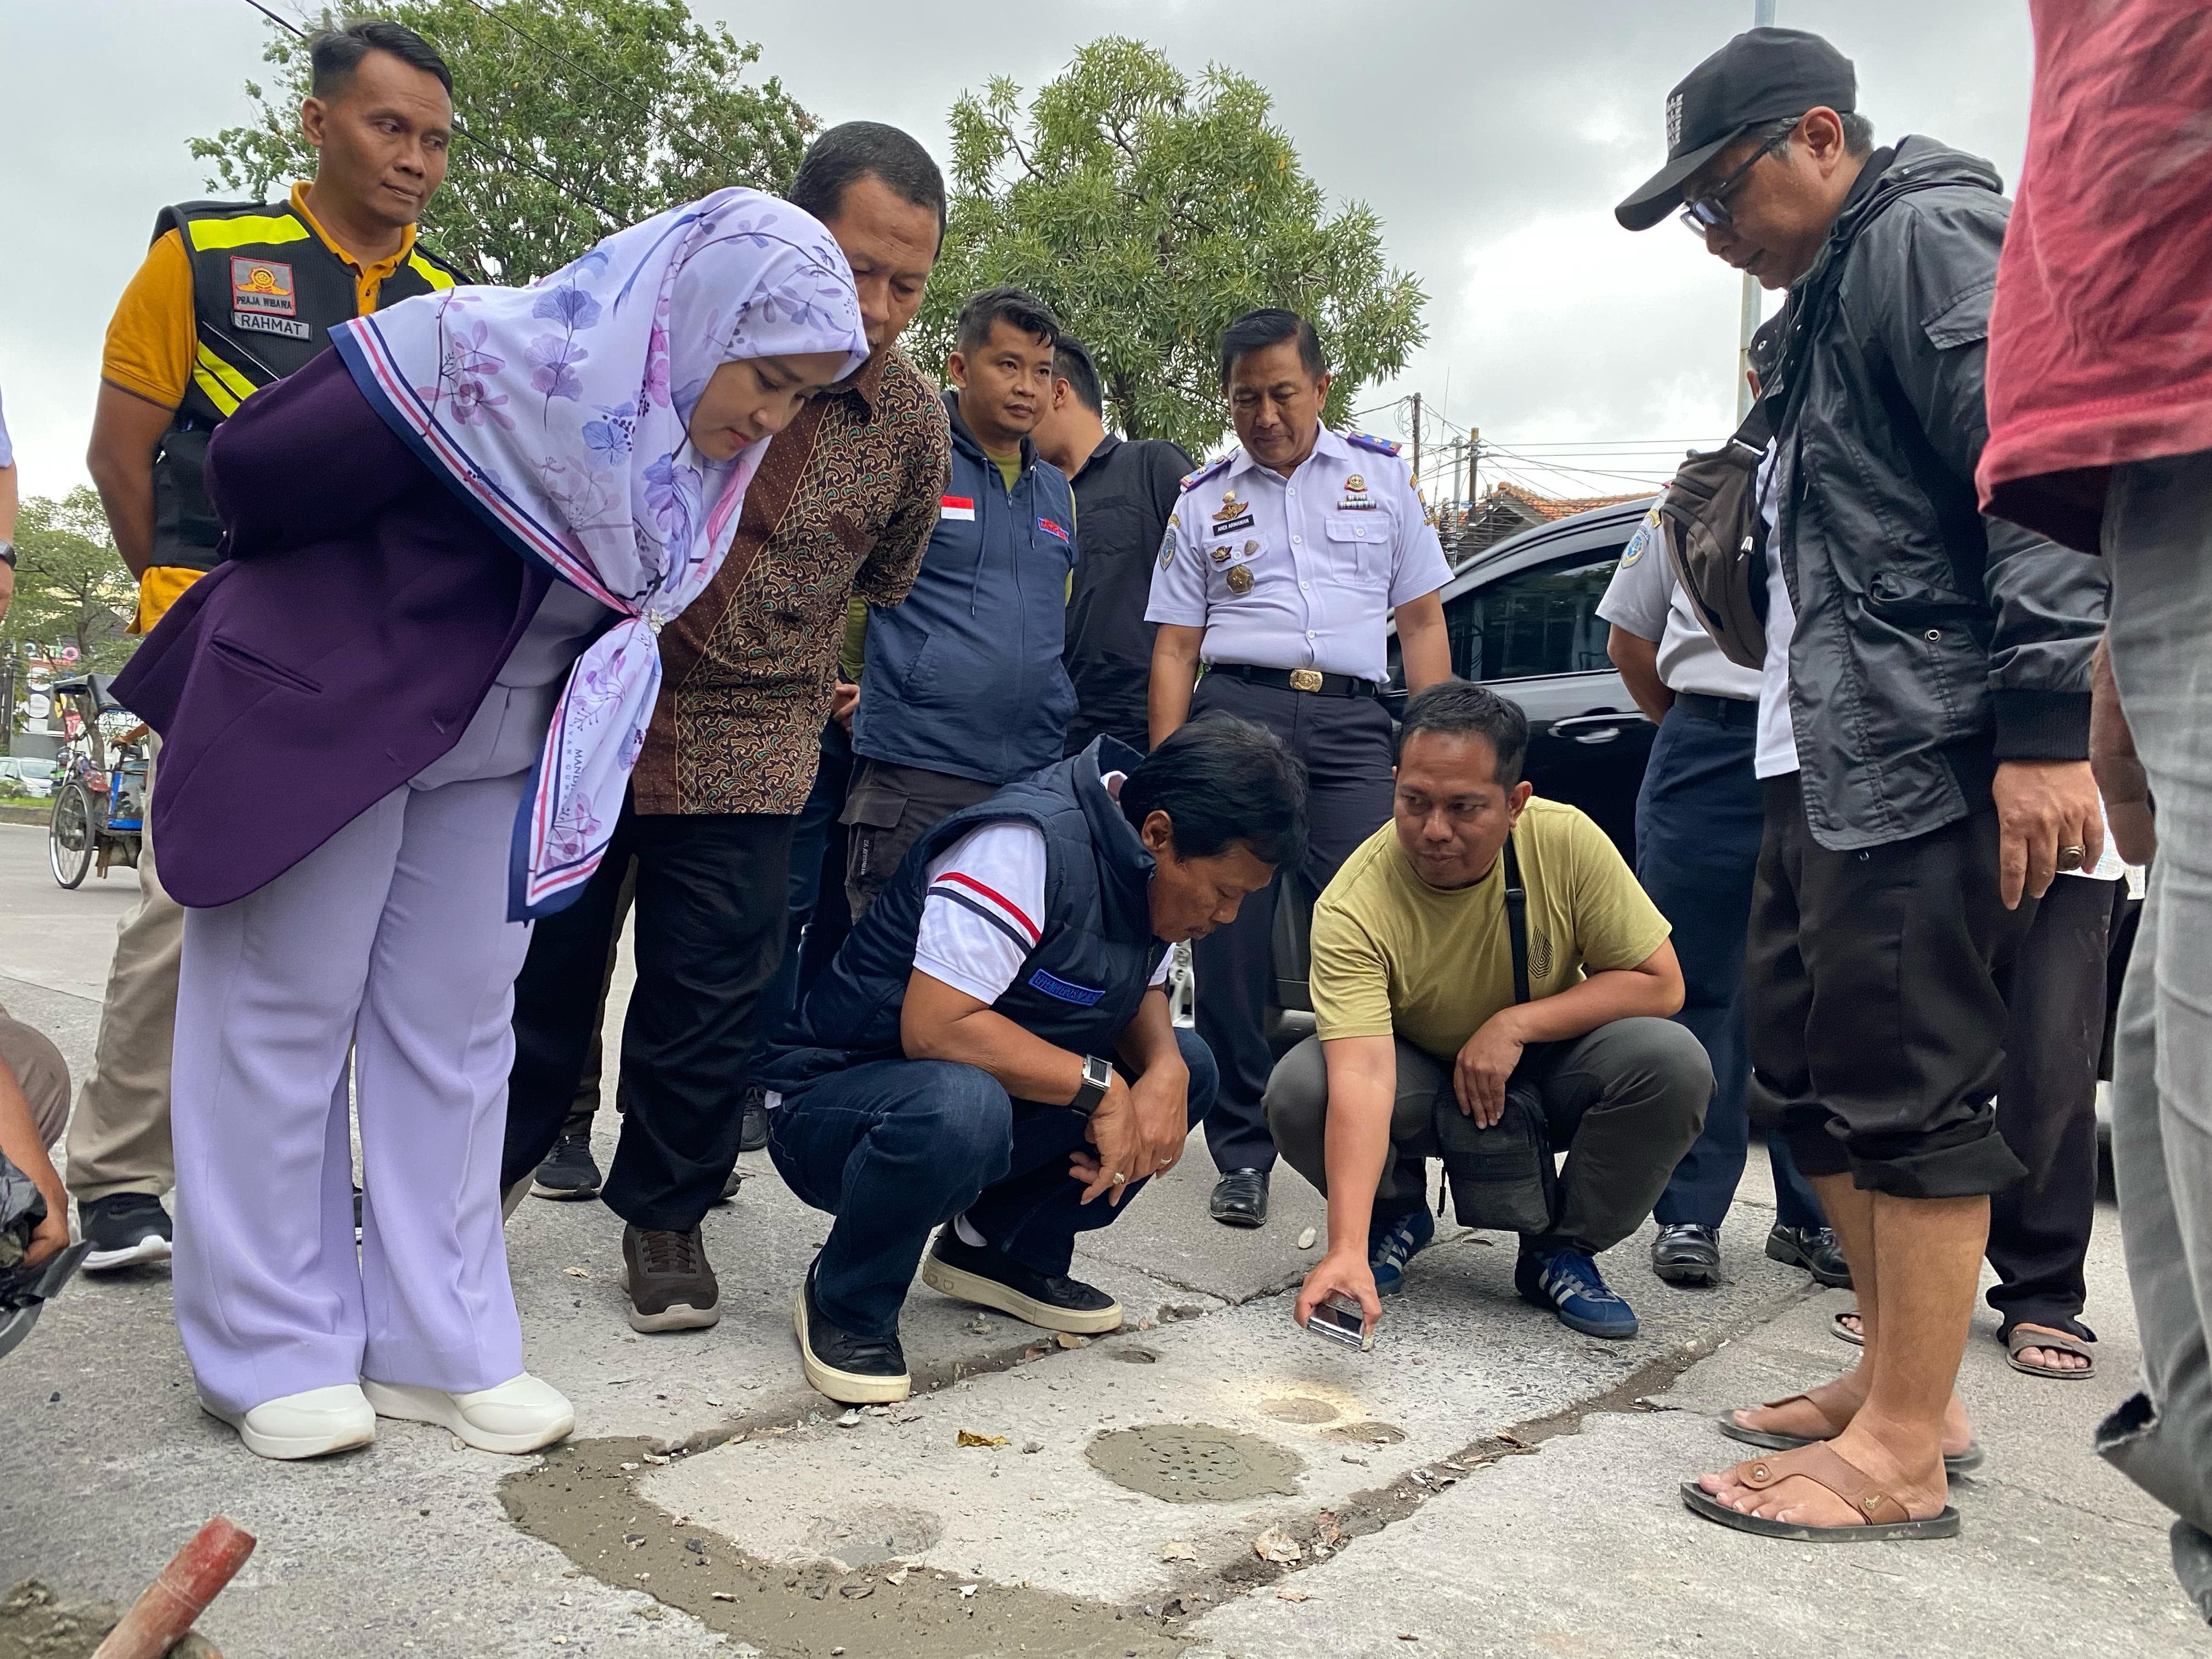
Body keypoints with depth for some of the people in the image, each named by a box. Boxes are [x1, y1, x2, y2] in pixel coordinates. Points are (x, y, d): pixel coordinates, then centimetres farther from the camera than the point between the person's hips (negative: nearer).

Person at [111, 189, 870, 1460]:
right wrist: (341, 598, 3)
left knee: (455, 1032, 8)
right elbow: (257, 465, -14)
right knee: (287, 1017, 4)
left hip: (501, 757, 6)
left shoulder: (703, 451, -4)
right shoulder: (481, 357, -25)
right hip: (323, 719, -6)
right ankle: (273, 1351, 16)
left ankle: (438, 1343, 17)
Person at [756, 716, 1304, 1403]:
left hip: (994, 1093, 8)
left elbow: (1141, 994, 9)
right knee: (960, 1108, -41)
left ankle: (1000, 1247, 9)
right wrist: (1099, 1086, -26)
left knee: (1187, 1067, -3)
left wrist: (1164, 1068, -14)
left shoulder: (1144, 859, 0)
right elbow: (934, 1029, -31)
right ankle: (846, 1305, -11)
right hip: (832, 1101, -8)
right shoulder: (1029, 846, -27)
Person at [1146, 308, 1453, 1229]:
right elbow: (1174, 645, 12)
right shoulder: (1202, 499, 15)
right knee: (1230, 946, -1)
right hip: (1236, 711, 1)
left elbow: (1422, 621, 15)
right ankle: (1243, 1155, 10)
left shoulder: (1380, 474, 16)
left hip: (1353, 720, 0)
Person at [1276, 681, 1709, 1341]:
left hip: (1544, 1072, 2)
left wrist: (1516, 1023, -27)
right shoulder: (1353, 908, -30)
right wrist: (1346, 1251, -50)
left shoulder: (1565, 840, -23)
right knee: (1299, 1092, -31)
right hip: (1414, 1081, -1)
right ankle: (1396, 1218, 5)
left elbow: (1661, 984, -16)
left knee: (1674, 1063, -27)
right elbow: (1362, 1078, -39)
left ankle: (1563, 1250, -2)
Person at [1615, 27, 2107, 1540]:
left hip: (1930, 750, -10)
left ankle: (1902, 1452, 3)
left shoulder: (1929, 237, -5)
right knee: (1803, 1058, 12)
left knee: (1904, 1080, -7)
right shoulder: (1833, 296, 25)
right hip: (1826, 753, 11)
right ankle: (1905, 1385, 24)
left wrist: (2048, 724, -24)